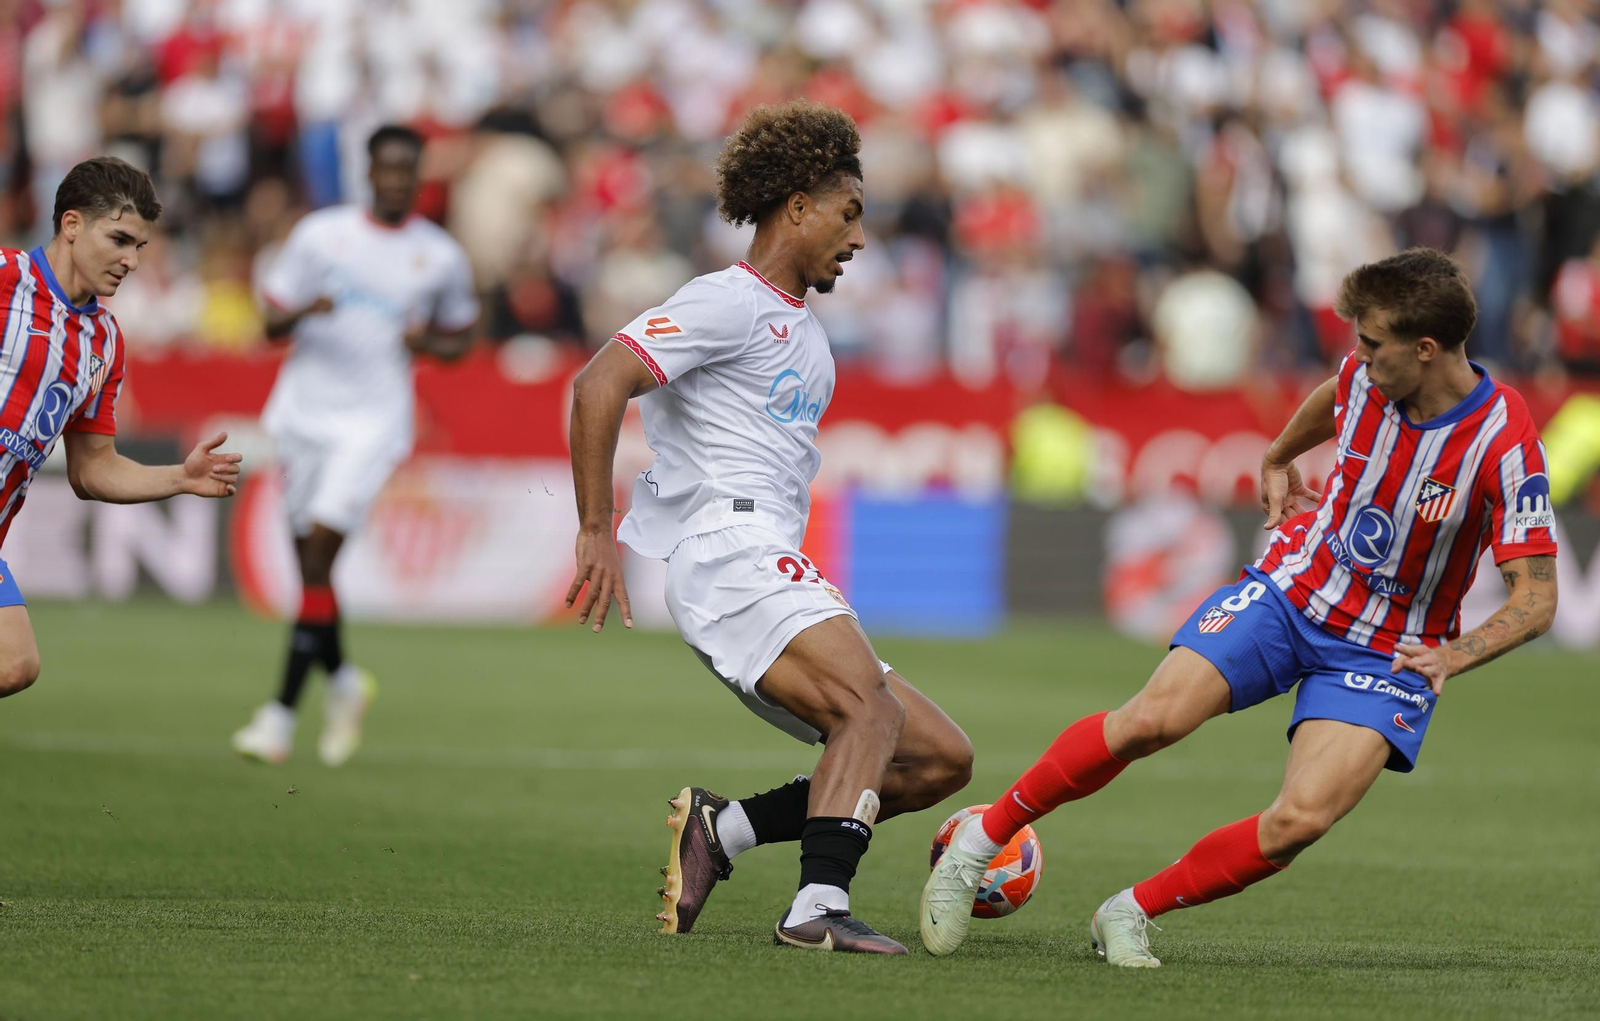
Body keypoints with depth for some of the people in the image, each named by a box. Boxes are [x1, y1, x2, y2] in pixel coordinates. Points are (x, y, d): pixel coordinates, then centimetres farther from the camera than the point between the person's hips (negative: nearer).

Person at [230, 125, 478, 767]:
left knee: (319, 551, -15)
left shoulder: (442, 257, 5)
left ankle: (282, 711, -13)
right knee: (309, 563, 5)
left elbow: (460, 338, 18)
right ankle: (341, 680, 31)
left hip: (374, 420, -3)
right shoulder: (321, 233, 5)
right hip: (305, 411, 3)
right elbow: (271, 322, 6)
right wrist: (301, 312, -16)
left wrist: (429, 343, -5)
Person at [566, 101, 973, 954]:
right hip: (728, 555, -9)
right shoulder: (727, 303, -3)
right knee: (871, 707, -30)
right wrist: (596, 532, -21)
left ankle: (723, 828, -2)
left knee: (942, 759, 2)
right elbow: (598, 384, -14)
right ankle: (819, 908, -41)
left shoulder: (804, 332, 27)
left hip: (777, 578, 9)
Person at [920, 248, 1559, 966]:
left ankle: (1131, 913, -3)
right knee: (1152, 718, -20)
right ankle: (981, 840, -3)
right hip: (1292, 585, 3)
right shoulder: (1367, 375, -9)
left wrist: (1456, 655, -34)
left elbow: (1537, 599, -19)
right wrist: (1277, 461, 31)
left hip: (1389, 652, -3)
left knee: (1301, 821, -23)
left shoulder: (1504, 444, -23)